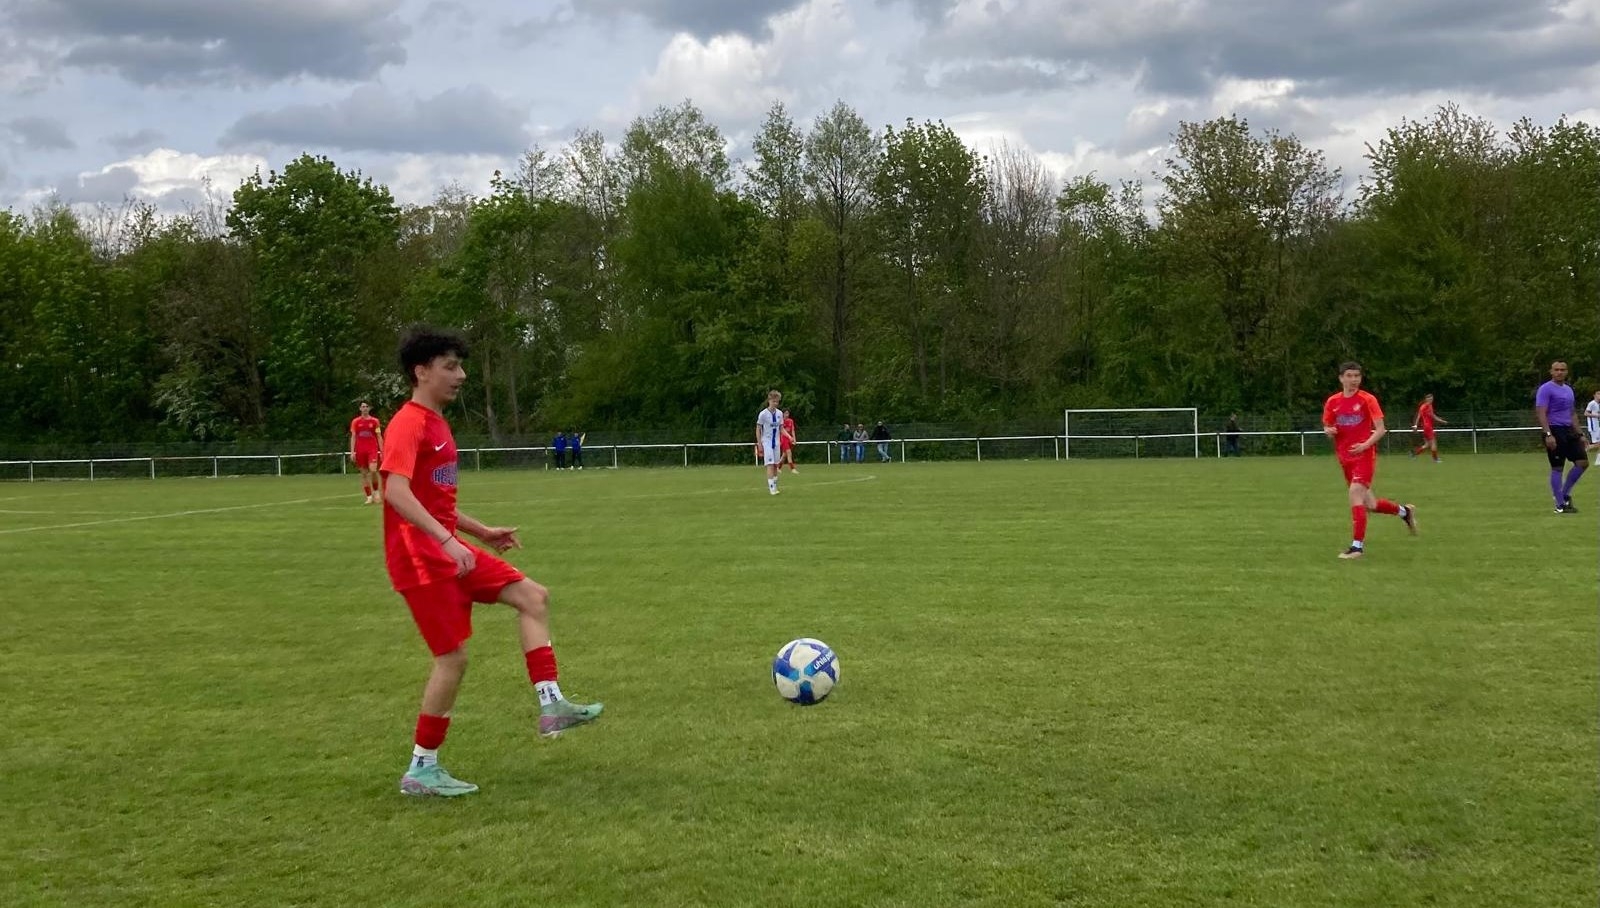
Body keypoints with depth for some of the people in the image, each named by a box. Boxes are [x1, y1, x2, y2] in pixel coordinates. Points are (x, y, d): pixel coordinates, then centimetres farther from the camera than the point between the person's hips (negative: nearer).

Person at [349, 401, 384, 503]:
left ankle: (376, 491, 1)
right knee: (364, 474, 2)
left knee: (373, 470, -21)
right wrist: (352, 452, -3)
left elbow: (379, 437, 6)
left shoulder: (375, 421, 5)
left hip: (372, 449, -2)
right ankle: (369, 497, 8)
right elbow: (353, 437, 7)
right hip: (360, 451, 2)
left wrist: (382, 451, -1)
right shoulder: (355, 421, 7)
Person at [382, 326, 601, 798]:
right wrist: (448, 540, -37)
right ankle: (421, 770, 4)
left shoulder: (436, 424, 16)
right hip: (420, 558, -10)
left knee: (533, 596, 6)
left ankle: (551, 706, 2)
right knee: (453, 656, -7)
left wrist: (481, 531, 21)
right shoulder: (409, 424, -14)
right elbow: (396, 492, -29)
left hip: (449, 551, 10)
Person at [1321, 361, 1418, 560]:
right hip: (1345, 458, 5)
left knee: (1355, 494, -20)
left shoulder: (1367, 400, -6)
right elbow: (1327, 426, 17)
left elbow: (1380, 429, -7)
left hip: (1364, 455, -5)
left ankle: (1358, 545, -16)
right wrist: (1328, 431, -6)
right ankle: (1404, 511, 36)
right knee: (1369, 504, 9)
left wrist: (1365, 445, -22)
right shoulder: (1332, 401, 6)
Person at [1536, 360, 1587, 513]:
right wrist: (1548, 434, -24)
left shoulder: (1568, 390, 16)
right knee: (1557, 468, -3)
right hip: (1555, 431, -8)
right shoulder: (1546, 389, -8)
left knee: (1583, 462, 1)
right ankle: (1560, 505, 3)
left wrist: (1579, 434, 17)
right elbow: (1541, 413, -16)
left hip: (1569, 431, 8)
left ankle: (1565, 494, 15)